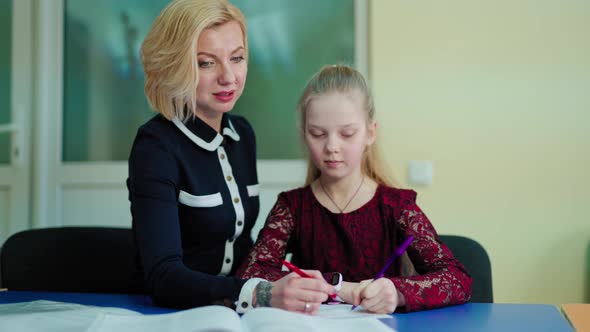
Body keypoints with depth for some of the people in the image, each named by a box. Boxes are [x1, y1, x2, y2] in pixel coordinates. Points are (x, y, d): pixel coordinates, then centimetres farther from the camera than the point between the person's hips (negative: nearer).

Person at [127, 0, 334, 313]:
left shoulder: (242, 132, 6)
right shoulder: (156, 146, -14)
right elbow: (163, 277, -24)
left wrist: (275, 289, -3)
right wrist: (262, 295, -37)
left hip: (238, 314, 6)